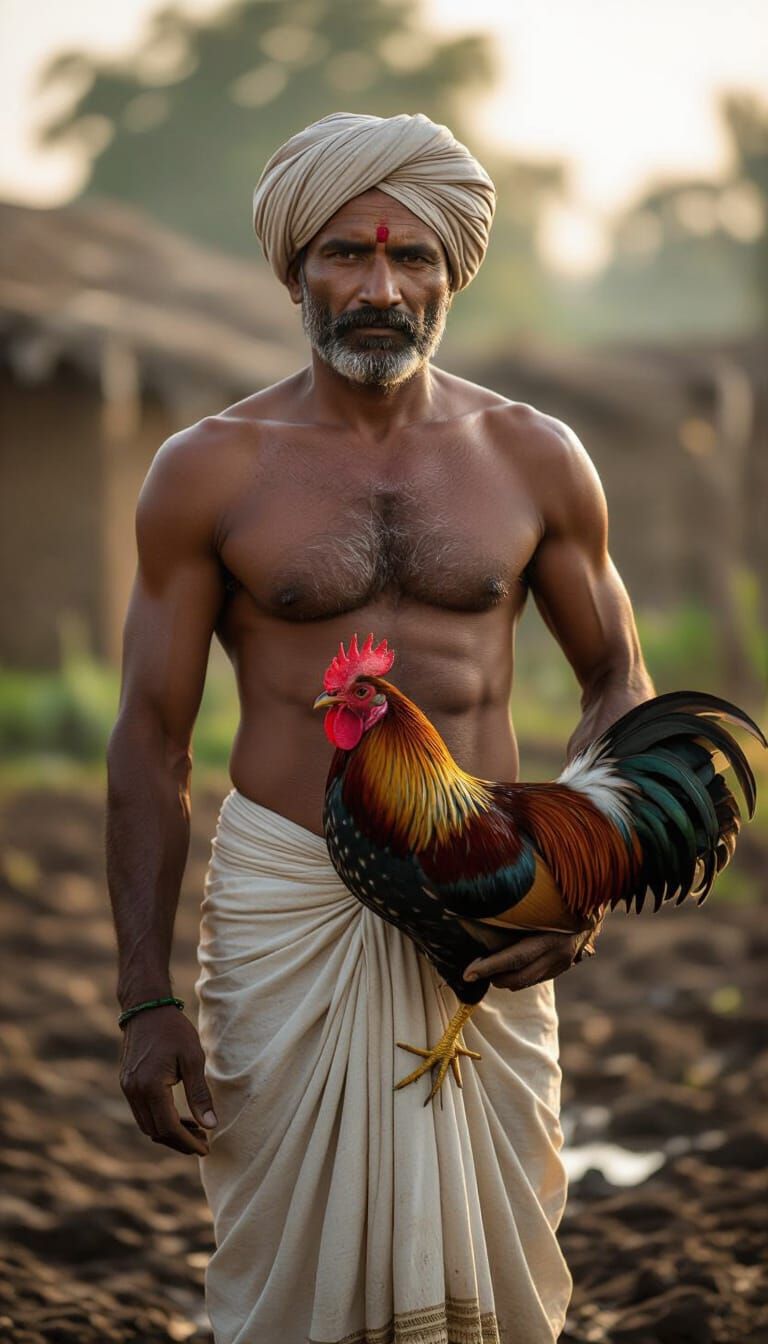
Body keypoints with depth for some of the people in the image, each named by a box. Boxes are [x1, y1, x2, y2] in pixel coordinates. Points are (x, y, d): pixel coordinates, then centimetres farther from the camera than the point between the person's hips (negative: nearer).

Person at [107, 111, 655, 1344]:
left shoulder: (535, 460, 3)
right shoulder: (207, 474, -1)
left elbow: (619, 687, 12)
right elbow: (151, 740, 1)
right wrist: (145, 1000, -4)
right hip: (284, 905, -1)